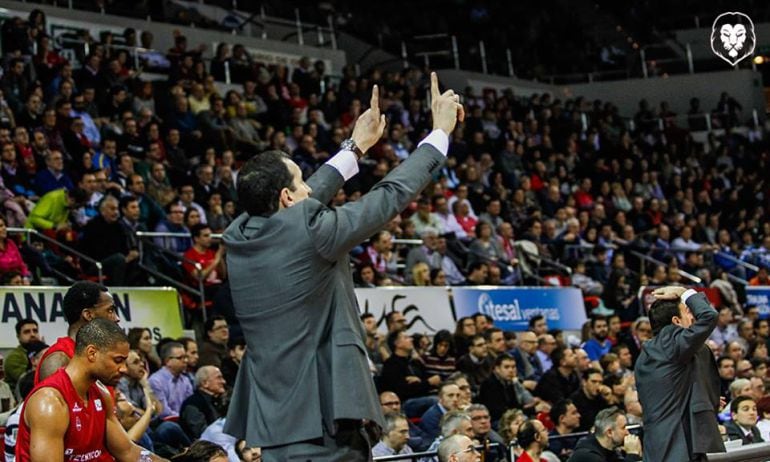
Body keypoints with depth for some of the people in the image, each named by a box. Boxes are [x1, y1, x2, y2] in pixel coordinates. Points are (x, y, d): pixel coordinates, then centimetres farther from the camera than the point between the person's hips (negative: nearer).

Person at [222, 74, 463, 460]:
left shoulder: (239, 235, 8)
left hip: (272, 421, 8)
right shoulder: (307, 230, -12)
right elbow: (392, 194, -3)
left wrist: (356, 147, 36)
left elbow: (301, 205, 25)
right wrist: (441, 131, 10)